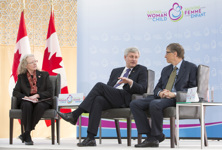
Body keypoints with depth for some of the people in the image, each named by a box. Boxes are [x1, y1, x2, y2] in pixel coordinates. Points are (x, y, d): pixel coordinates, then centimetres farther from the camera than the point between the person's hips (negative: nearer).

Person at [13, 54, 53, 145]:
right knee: (27, 105, -37)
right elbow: (15, 92, 8)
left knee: (40, 106, -38)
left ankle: (26, 134, -30)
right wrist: (25, 97, -13)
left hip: (41, 101, 0)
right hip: (27, 101, 0)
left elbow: (49, 92, 6)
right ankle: (28, 137, -36)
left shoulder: (44, 75, 15)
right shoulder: (21, 77, 16)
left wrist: (37, 95, -12)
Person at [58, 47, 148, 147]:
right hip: (110, 99, 4)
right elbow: (108, 88, 24)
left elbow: (142, 89, 3)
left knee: (99, 85, -25)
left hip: (124, 99, -4)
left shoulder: (142, 70, 17)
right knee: (97, 100, -33)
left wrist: (130, 82, -15)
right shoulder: (116, 71, 32)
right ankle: (90, 138, -42)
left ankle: (74, 115, -26)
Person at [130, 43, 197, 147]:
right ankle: (150, 137, -19)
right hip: (161, 97, 7)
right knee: (135, 104, -16)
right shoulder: (166, 70, 26)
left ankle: (157, 136, -18)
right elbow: (157, 88, 22)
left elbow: (193, 89, -5)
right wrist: (160, 92, -4)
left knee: (155, 104, -37)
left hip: (177, 99, -7)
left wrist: (174, 94, -18)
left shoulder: (191, 68, 5)